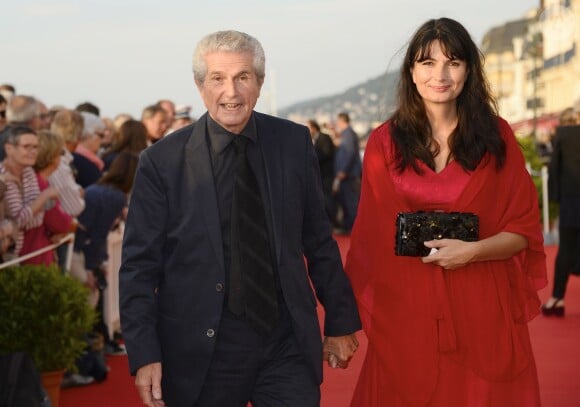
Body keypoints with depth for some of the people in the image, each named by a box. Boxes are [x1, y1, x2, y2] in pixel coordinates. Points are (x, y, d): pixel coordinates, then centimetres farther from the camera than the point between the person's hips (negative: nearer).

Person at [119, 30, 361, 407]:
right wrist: (145, 355, -9)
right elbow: (139, 267, -3)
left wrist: (341, 322, 11)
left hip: (288, 346, 2)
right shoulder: (162, 161, -5)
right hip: (202, 352, -1)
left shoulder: (294, 143, 1)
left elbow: (320, 241, 8)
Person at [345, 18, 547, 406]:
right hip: (406, 310, 0)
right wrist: (359, 312, 1)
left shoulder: (497, 136, 1)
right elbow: (371, 236, 5)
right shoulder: (385, 142, 2)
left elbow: (524, 229, 1)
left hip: (483, 309, 0)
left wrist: (473, 250, -17)